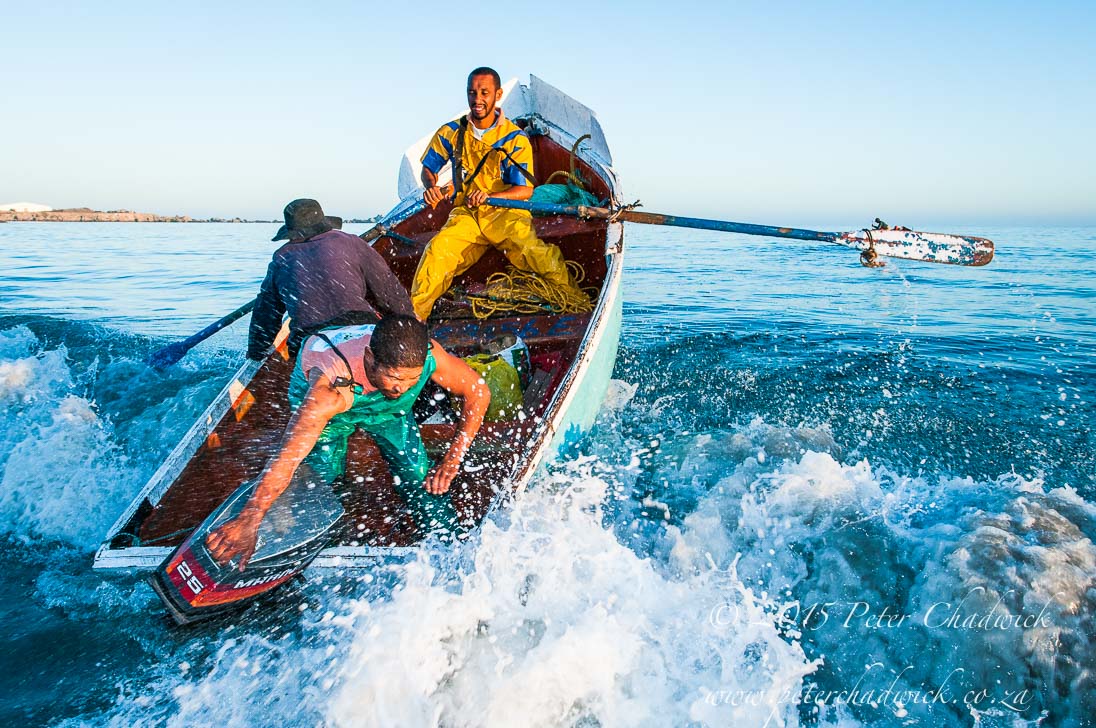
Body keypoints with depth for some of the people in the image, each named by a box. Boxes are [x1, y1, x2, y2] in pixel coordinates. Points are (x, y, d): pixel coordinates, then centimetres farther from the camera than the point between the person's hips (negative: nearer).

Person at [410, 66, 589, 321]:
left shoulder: (516, 139, -3)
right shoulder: (451, 133, 6)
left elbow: (525, 190, -10)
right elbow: (427, 168, 17)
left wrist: (489, 196, -28)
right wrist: (431, 187, -8)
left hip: (506, 212, -2)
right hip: (465, 215, 3)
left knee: (531, 249, -30)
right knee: (437, 250, -26)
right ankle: (413, 315, -15)